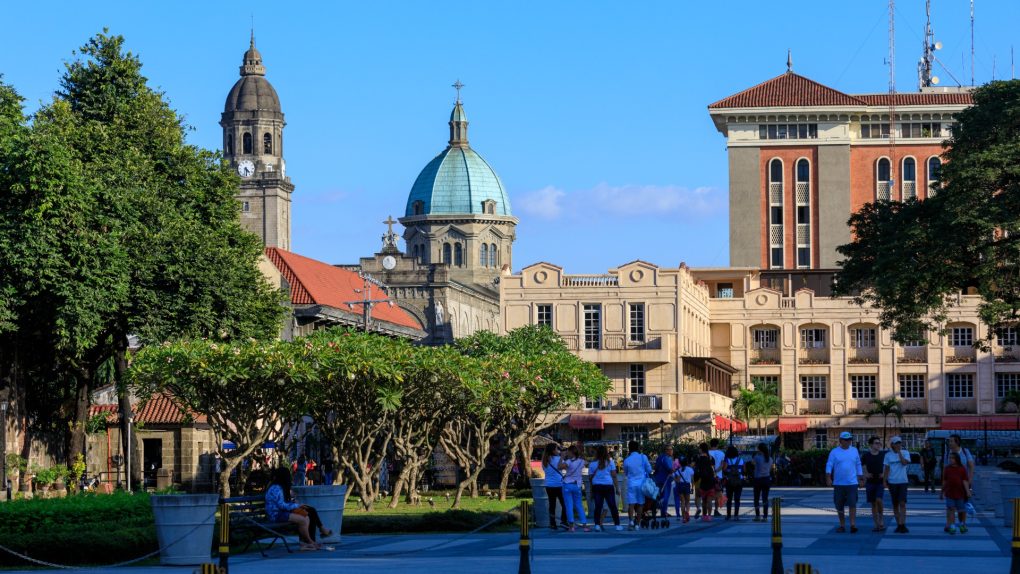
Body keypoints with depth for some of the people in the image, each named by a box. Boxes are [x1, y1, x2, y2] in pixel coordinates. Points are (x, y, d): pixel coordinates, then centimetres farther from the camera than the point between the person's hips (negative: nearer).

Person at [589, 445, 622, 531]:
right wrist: (616, 487, 3)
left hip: (596, 486, 1)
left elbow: (591, 477, 5)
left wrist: (591, 491, 10)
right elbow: (614, 475, -1)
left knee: (598, 506, 2)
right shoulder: (610, 462, 1)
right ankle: (617, 525, 6)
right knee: (613, 506, 5)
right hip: (608, 486, -1)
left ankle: (597, 525, -6)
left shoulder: (593, 464, 5)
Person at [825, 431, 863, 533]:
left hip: (852, 483, 0)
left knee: (852, 504, -12)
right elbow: (829, 465, -5)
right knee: (839, 506, 6)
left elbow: (858, 465, 15)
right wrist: (828, 478, -18)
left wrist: (860, 479, 14)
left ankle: (853, 525, -14)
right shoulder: (834, 452, 1)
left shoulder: (854, 451, 8)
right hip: (838, 483, 0)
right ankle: (842, 525, 16)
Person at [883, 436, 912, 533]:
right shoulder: (888, 455, 6)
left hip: (902, 481, -2)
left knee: (902, 503, -12)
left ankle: (902, 525, -14)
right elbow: (886, 469, 7)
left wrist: (899, 452, -12)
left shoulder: (905, 453, 2)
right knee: (895, 505, 7)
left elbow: (905, 462, -16)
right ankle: (899, 524, 15)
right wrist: (884, 481, 0)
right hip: (892, 482, 2)